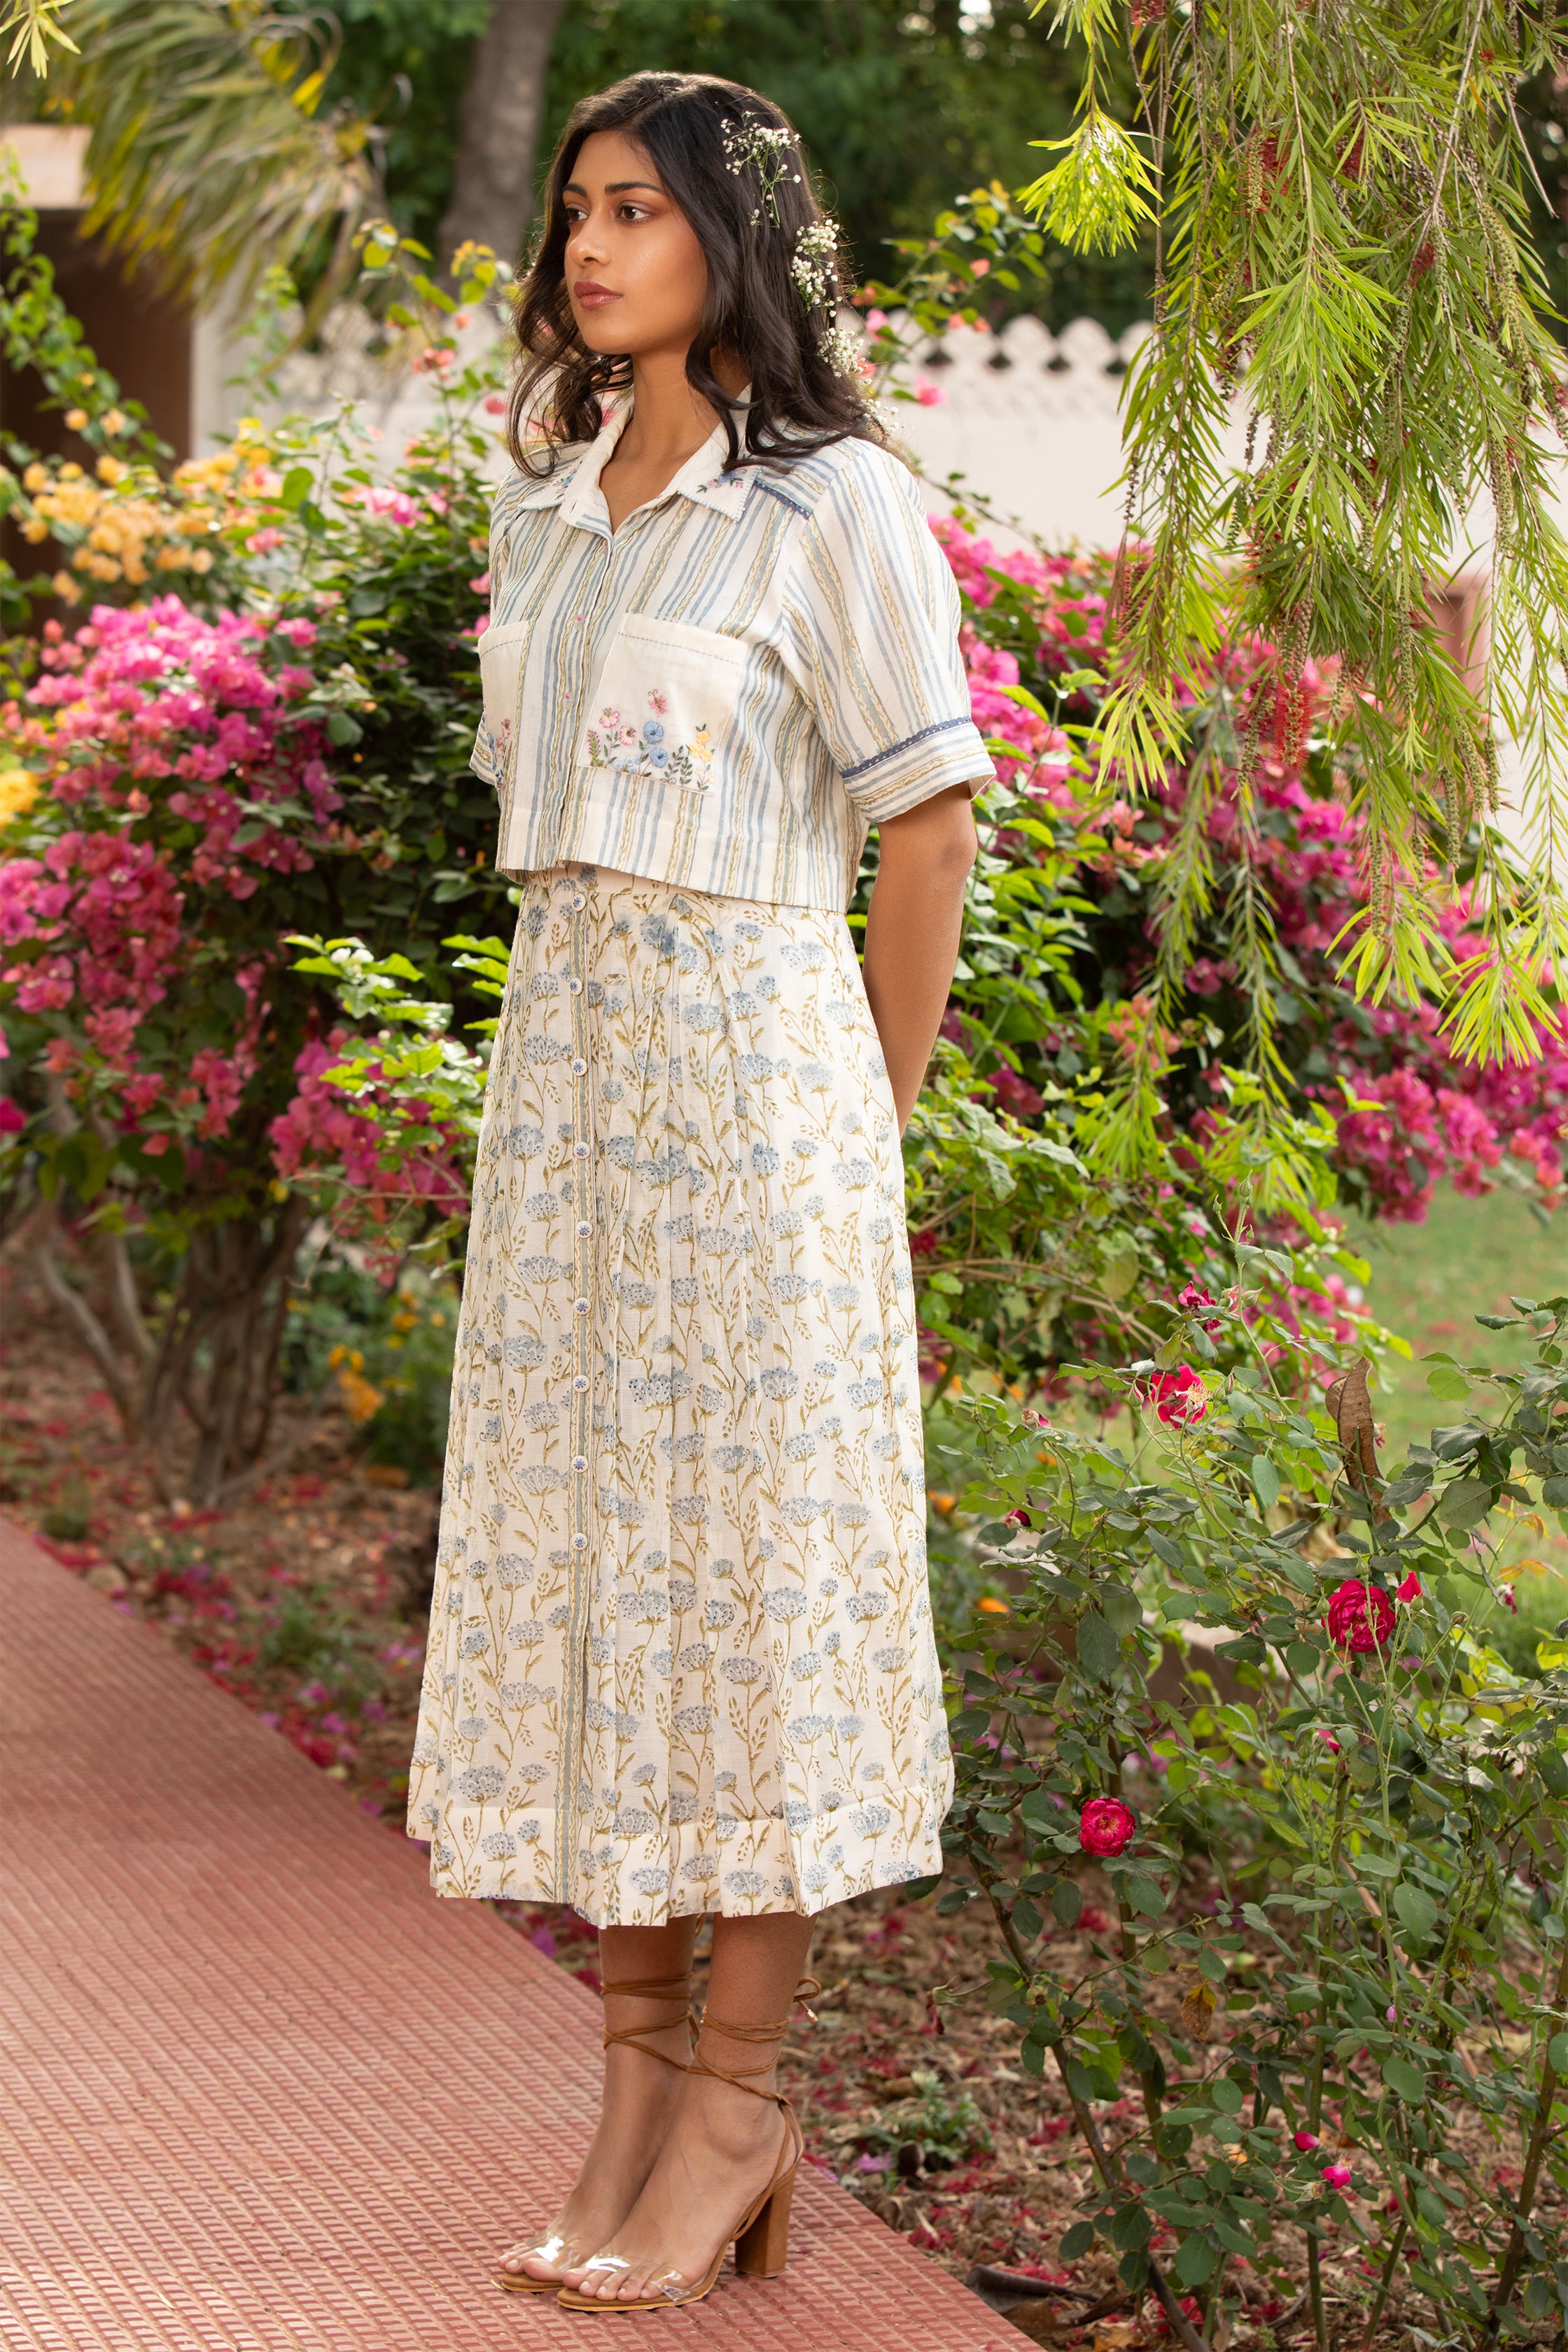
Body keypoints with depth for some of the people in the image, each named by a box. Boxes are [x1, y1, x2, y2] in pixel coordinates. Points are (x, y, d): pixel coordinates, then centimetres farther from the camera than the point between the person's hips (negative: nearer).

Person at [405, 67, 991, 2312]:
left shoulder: (834, 504, -6)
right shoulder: (549, 506, 13)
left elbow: (926, 824, -5)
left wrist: (862, 1127, -1)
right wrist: (579, 1040, 11)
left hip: (748, 1052, -7)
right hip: (560, 1047, 7)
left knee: (746, 1554, -2)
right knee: (573, 1540, 6)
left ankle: (742, 2094, 6)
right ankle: (641, 2072, 15)